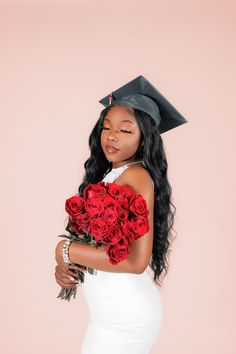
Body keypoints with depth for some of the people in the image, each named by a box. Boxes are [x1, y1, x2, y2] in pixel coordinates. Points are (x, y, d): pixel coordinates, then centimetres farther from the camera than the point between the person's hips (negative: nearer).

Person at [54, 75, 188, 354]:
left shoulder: (137, 177, -17)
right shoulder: (107, 176, 7)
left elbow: (137, 260, -25)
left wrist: (66, 252, -16)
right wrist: (64, 267, -8)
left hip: (125, 318, -7)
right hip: (113, 313, 7)